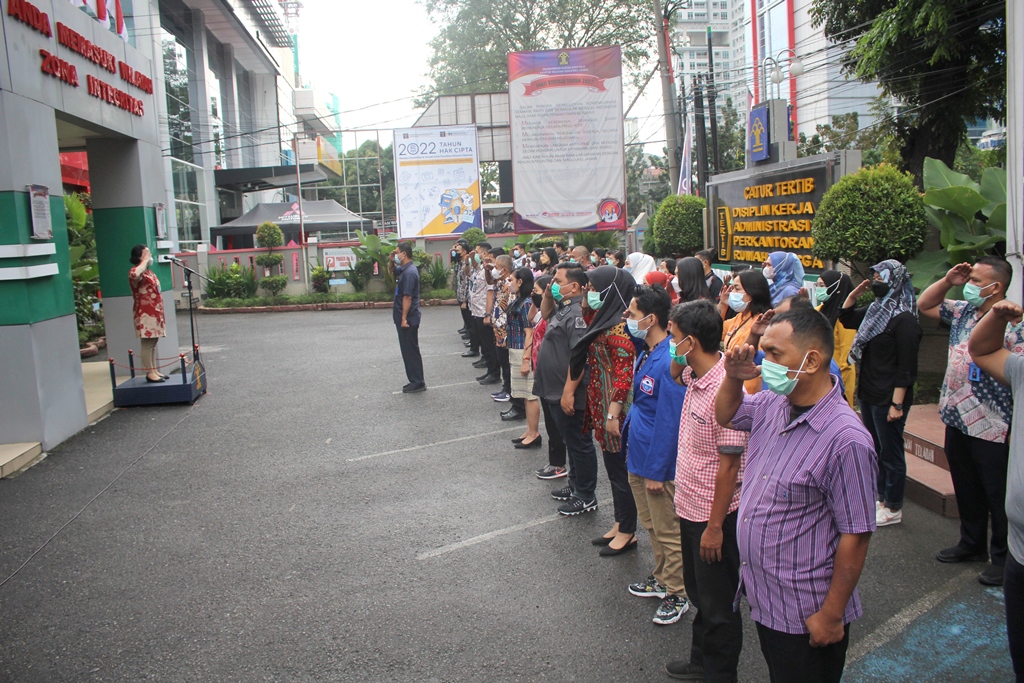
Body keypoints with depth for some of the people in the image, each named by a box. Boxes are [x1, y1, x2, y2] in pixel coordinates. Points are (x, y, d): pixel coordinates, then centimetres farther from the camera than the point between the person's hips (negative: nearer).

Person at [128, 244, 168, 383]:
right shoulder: (136, 271, -11)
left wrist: (160, 312, 23)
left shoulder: (149, 272, 20)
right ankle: (150, 373, -5)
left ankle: (154, 370, 17)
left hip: (155, 313, 9)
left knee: (153, 343, 12)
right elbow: (134, 275, -39)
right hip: (145, 314, -9)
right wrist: (145, 261, -24)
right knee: (147, 344, -7)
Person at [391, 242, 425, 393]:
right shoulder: (404, 269, 10)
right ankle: (416, 381, 21)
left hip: (408, 318, -10)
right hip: (405, 317, 10)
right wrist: (392, 261, 9)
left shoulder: (409, 272, -20)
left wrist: (404, 318, -21)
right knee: (408, 350, 14)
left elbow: (407, 297, -22)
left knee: (411, 350, -3)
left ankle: (418, 382, 4)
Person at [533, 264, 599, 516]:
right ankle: (575, 485, 37)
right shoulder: (562, 308, 9)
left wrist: (568, 392, -28)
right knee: (570, 441, 22)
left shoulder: (577, 314, -23)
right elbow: (546, 316, 33)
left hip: (569, 395, -11)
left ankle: (586, 497, 16)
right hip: (556, 392, 11)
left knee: (579, 444, 3)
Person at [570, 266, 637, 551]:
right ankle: (620, 524, 30)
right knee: (613, 466, 17)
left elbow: (624, 373, -22)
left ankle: (628, 532, 16)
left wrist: (613, 414, -23)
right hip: (601, 405, 9)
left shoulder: (618, 327, -19)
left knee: (619, 467, 2)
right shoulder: (603, 320, 10)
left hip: (614, 408, -9)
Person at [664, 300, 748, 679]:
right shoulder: (695, 374, -3)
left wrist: (715, 526, -19)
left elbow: (729, 465, -24)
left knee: (717, 604, 11)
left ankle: (719, 673, 29)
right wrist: (678, 358, 0)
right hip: (690, 506, 9)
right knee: (698, 591, 25)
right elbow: (676, 372, 23)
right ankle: (702, 660, 43)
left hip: (712, 515, -9)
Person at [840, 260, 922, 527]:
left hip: (888, 399, -9)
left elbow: (906, 367, -19)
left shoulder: (903, 320, -16)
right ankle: (881, 498, 29)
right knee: (876, 450, 17)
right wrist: (854, 293, 11)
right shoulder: (876, 310, 10)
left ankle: (893, 509, 14)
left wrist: (897, 403, -21)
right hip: (868, 395, 9)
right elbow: (845, 318, 27)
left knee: (891, 452, 3)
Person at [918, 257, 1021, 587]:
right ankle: (972, 544, 37)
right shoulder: (963, 312, 7)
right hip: (957, 420, 8)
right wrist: (948, 280, 4)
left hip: (991, 428, -8)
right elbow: (924, 305, 20)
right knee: (966, 489, 20)